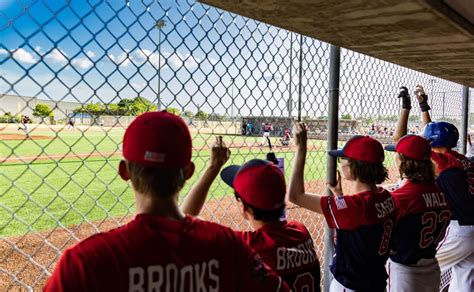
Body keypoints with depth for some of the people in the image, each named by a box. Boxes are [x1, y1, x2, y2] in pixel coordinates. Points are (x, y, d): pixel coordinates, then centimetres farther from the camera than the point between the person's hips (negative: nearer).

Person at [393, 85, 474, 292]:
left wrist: (406, 106, 1)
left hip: (457, 232, -8)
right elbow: (431, 134, 26)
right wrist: (424, 105, 30)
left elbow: (399, 139, -9)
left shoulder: (440, 160, -11)